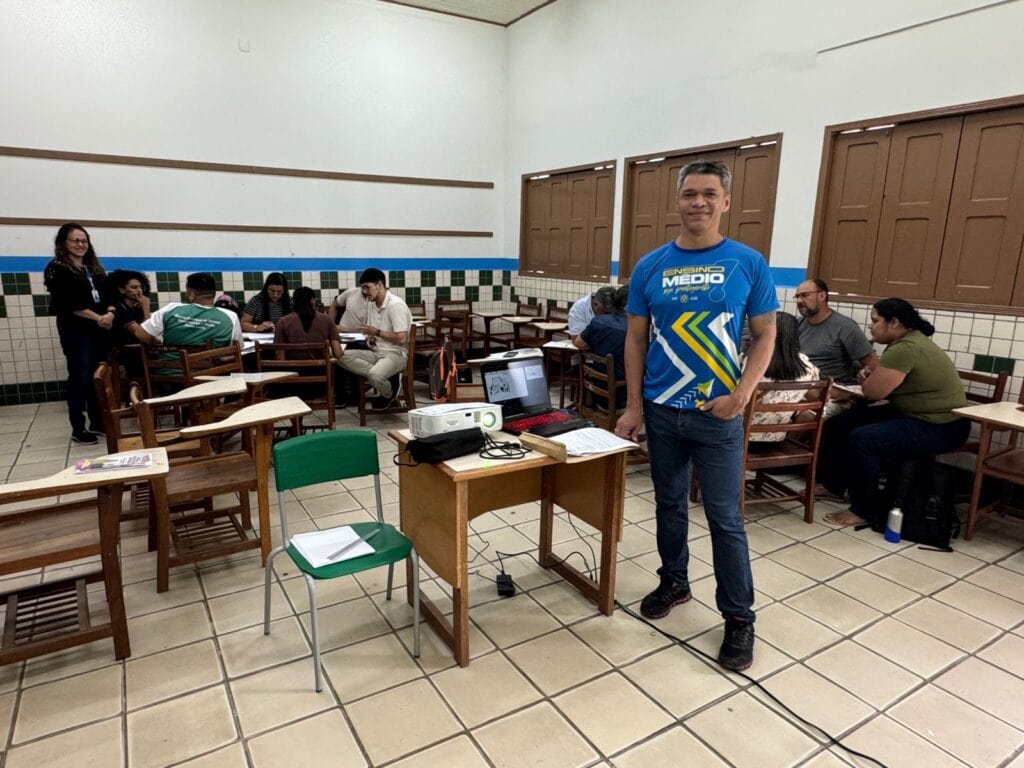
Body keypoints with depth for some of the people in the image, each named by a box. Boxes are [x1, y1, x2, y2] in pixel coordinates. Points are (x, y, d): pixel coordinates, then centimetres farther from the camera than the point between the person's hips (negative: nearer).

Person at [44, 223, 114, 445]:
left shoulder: (95, 268, 17)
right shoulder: (57, 268, -2)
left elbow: (108, 295, 12)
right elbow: (67, 303, -11)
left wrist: (110, 313, -8)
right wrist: (98, 317, -15)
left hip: (100, 328, 6)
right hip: (75, 330, -5)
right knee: (80, 377, -5)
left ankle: (98, 422, 17)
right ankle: (78, 429, 2)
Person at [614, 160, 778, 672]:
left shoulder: (748, 264, -3)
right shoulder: (651, 266, 1)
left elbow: (765, 337, 0)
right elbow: (636, 339, 4)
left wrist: (741, 395, -14)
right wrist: (633, 405, -1)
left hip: (717, 415, -2)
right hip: (661, 410, 3)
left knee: (724, 517, 3)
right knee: (669, 504, 16)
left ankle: (739, 616, 18)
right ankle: (673, 581, 36)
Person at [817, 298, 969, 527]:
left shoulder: (904, 349, -24)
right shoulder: (910, 339, 9)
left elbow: (873, 391, -23)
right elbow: (883, 384, 18)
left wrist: (867, 380, -1)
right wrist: (872, 375, -3)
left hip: (940, 427, -11)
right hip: (916, 414, 11)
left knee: (862, 439, -26)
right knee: (846, 421, 9)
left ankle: (864, 511, -12)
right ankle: (834, 484, 20)